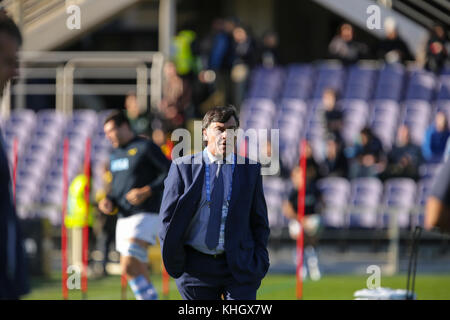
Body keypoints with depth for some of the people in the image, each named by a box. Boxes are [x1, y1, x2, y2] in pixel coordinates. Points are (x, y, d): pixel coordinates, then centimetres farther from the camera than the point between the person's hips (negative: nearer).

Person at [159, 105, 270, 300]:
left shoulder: (251, 170, 7)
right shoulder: (183, 167, 2)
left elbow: (260, 222, 12)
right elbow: (168, 217, 3)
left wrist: (260, 262, 2)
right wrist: (175, 262, -2)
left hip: (240, 268, 0)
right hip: (196, 267, 0)